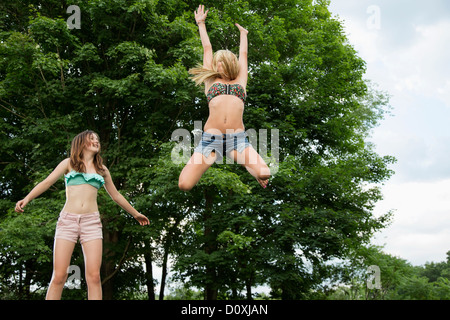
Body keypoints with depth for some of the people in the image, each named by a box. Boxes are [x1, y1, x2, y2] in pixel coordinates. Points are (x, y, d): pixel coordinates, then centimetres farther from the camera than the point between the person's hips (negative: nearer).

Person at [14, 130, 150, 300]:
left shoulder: (102, 170, 19)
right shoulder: (69, 163, 13)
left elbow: (116, 195, 28)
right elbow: (46, 182, 3)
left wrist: (135, 214, 33)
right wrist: (27, 198, -13)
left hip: (91, 222, 2)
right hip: (67, 220, -2)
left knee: (94, 276, -10)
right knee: (59, 276, -9)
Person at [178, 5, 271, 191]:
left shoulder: (240, 81, 22)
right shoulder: (211, 81, 21)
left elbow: (243, 54, 35)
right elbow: (207, 49, 30)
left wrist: (243, 33, 53)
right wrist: (201, 24, 42)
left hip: (237, 139, 0)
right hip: (211, 138, 0)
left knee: (264, 173, -24)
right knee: (184, 185, -17)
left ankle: (246, 163, 12)